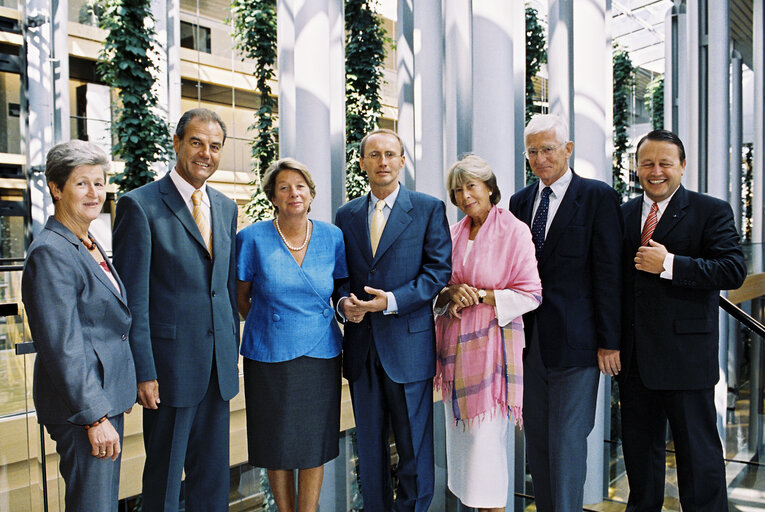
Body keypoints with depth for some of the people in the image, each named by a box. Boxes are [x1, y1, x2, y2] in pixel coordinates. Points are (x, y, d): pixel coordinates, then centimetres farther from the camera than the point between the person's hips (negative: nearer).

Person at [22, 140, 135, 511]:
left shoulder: (89, 245, 12)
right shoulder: (51, 252, -17)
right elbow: (62, 347, -21)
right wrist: (95, 417, -20)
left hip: (106, 398, 9)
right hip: (81, 408, -9)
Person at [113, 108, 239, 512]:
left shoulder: (226, 208, 10)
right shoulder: (139, 205, -8)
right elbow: (133, 299, -10)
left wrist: (232, 353, 11)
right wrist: (144, 372, -12)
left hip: (219, 366, 5)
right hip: (171, 365, -5)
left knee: (214, 477, 16)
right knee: (164, 477, 10)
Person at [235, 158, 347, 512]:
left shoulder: (332, 237, 1)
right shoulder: (253, 238, -5)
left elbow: (342, 288, 14)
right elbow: (239, 297, 5)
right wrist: (268, 327, 2)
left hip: (321, 354, 2)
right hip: (269, 357, -1)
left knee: (315, 444, 10)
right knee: (278, 445, 11)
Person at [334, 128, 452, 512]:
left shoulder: (429, 209, -1)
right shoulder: (346, 215, 10)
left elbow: (439, 270, -7)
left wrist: (391, 301, -18)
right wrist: (344, 302, -9)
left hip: (409, 346, -3)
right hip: (361, 346, 4)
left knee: (414, 448, 8)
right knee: (369, 448, 16)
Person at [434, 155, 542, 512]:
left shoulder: (514, 231, -6)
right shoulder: (453, 234, 10)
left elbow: (530, 295, -9)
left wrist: (480, 294, -15)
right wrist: (451, 294, -8)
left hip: (490, 345, -5)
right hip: (454, 345, 6)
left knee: (487, 438, -1)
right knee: (459, 435, 13)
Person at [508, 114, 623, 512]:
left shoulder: (598, 196, -4)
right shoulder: (520, 201, 11)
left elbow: (608, 273, -8)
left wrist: (609, 341, -9)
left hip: (575, 340, -5)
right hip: (530, 340, 6)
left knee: (568, 442, 1)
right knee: (536, 438, 15)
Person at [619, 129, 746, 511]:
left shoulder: (711, 211, -3)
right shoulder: (623, 214, 11)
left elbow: (734, 271, -14)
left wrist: (669, 264, -21)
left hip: (685, 355, -5)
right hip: (633, 355, 5)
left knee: (697, 449, 5)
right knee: (639, 447, 18)